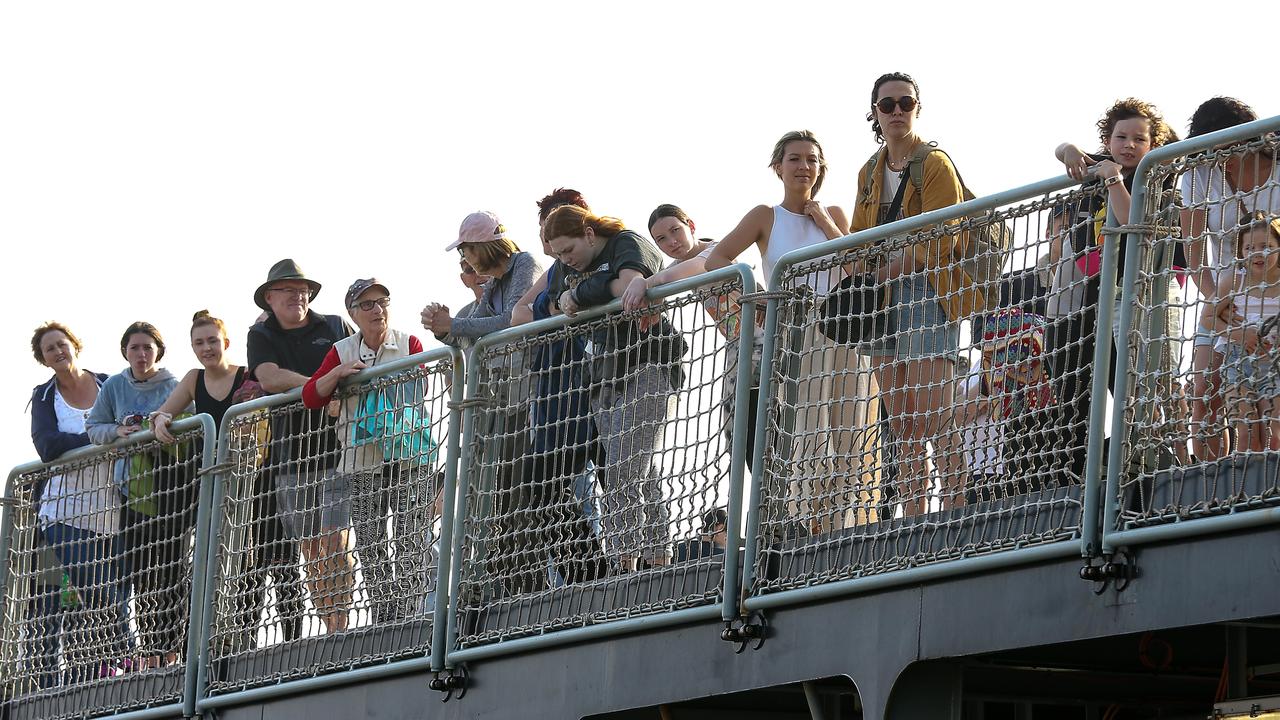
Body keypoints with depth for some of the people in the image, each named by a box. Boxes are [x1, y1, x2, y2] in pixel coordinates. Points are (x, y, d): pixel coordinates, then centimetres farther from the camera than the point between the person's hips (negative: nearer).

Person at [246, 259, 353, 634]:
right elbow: (269, 378, -10)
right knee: (309, 550, 3)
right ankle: (330, 631, 7)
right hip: (291, 458, 1)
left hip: (337, 451, -1)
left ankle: (340, 628, -12)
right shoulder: (262, 336, 9)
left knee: (333, 542, -12)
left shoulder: (336, 327, 11)